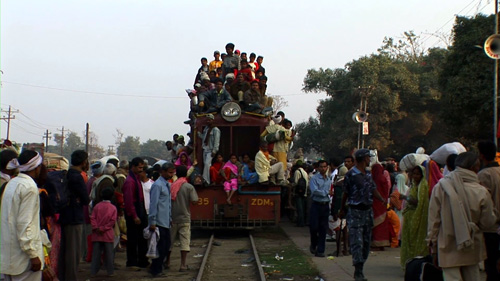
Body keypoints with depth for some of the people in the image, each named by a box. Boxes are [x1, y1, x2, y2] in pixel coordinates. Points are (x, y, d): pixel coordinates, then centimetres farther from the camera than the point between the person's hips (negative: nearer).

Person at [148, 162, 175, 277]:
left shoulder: (168, 185, 14)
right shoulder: (158, 185, -14)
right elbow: (153, 204, -16)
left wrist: (170, 218, 19)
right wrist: (152, 222, -18)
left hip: (166, 221, 9)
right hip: (159, 222, -9)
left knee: (166, 246, 12)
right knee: (160, 246, -4)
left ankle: (156, 267, 24)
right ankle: (156, 270, 7)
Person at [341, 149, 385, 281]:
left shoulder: (368, 174, 12)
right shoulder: (351, 174, -9)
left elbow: (374, 191, 10)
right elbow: (345, 193, -3)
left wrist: (384, 201, -6)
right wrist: (342, 210, 2)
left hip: (368, 211, 7)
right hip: (355, 212, -7)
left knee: (366, 242, 9)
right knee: (357, 242, -11)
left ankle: (359, 270, 18)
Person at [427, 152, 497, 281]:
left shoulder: (441, 187, -10)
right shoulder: (482, 192, -10)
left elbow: (433, 219, -6)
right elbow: (487, 223, -3)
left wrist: (433, 247, 4)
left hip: (448, 249, -1)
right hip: (472, 250, 1)